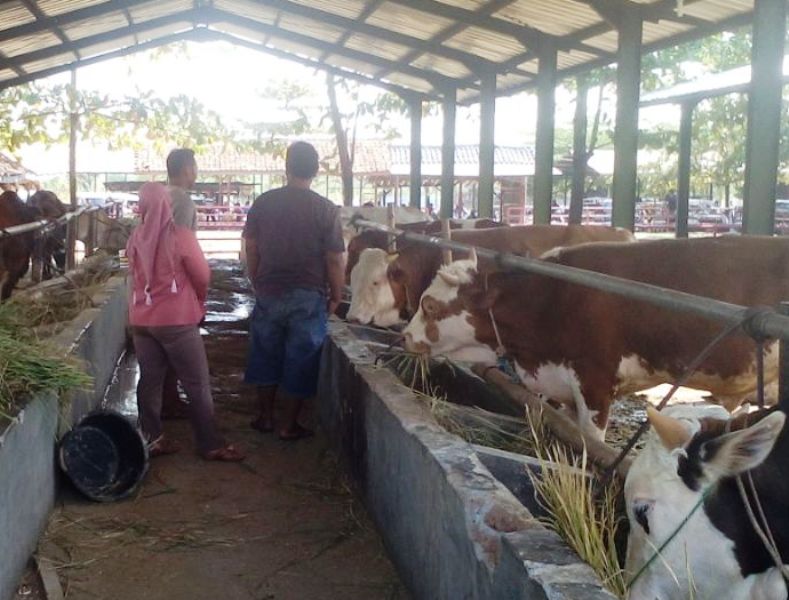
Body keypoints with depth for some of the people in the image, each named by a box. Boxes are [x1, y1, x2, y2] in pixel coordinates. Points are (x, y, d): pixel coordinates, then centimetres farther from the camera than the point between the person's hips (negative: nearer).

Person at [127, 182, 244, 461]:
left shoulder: (135, 238, -1)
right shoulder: (180, 235, -13)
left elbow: (135, 276, 8)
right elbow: (202, 275, -6)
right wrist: (199, 301, 13)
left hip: (141, 320, 5)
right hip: (176, 320, -5)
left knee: (150, 380, 13)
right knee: (197, 385, 3)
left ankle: (151, 439, 18)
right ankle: (211, 445, 7)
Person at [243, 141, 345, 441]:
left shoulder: (263, 202, -1)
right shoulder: (326, 210, -10)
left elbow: (251, 249, 5)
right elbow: (335, 260, -9)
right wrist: (336, 296, 3)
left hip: (268, 294, 3)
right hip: (308, 297, -3)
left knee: (266, 356, 17)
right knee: (300, 360, 8)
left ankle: (265, 417, 27)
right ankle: (289, 425, 15)